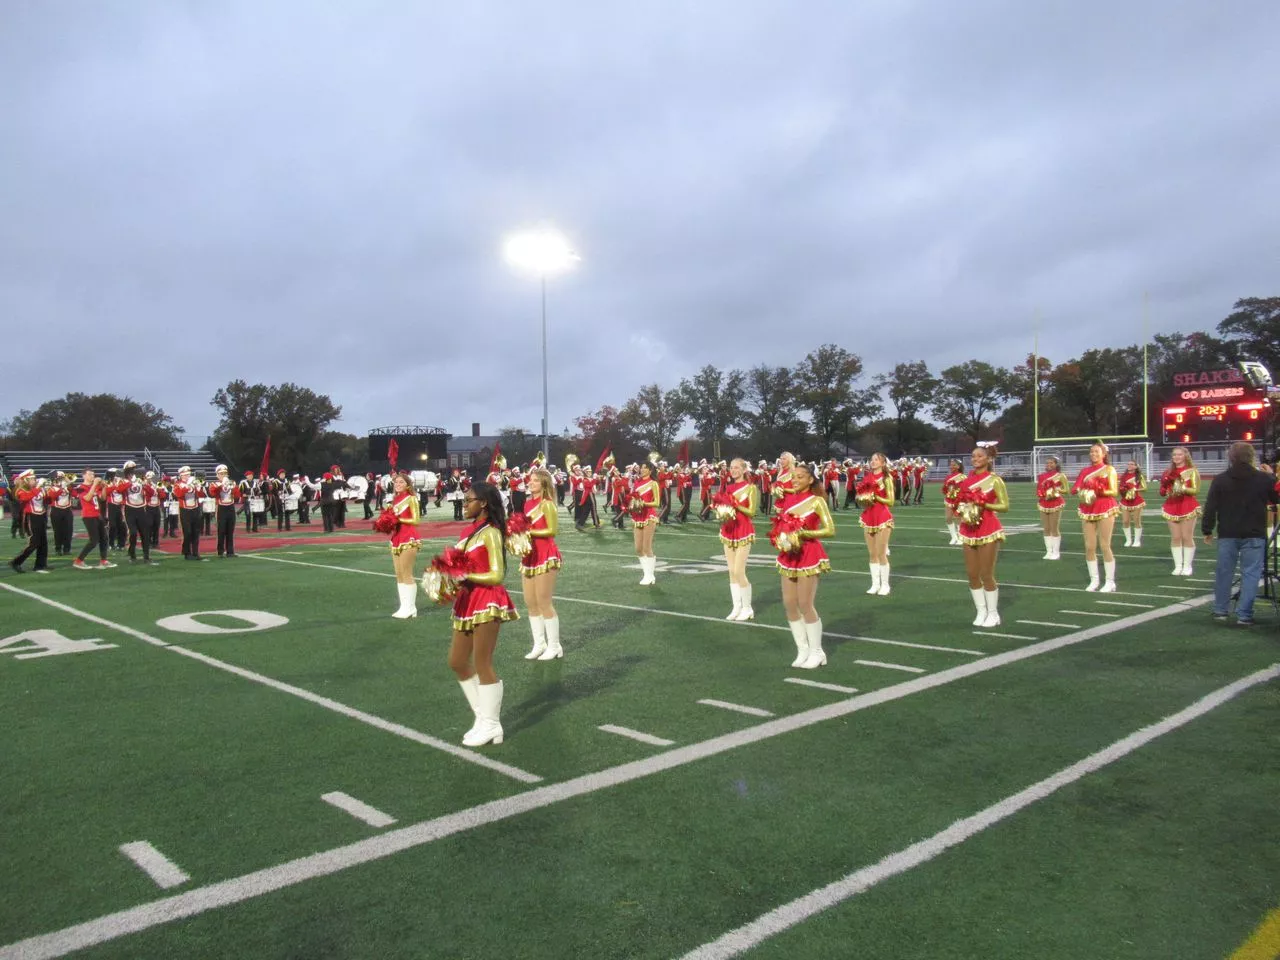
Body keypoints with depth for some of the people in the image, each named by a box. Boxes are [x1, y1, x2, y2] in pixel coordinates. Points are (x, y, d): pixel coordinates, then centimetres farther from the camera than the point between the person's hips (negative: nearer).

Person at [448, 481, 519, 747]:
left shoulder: (490, 533, -13)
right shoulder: (469, 531, 11)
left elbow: (496, 575, -18)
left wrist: (465, 576, -22)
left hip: (487, 602, -9)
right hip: (468, 601, 9)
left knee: (482, 665, -2)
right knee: (457, 662, 14)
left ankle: (491, 726, 11)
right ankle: (483, 716, 26)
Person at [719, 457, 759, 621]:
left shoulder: (751, 487, -7)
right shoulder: (728, 487, 10)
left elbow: (752, 511, -12)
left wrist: (736, 505, -23)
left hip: (743, 531, -6)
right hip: (728, 531, 6)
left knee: (739, 572, -8)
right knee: (731, 572, 6)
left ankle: (747, 608, 5)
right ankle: (736, 607, 13)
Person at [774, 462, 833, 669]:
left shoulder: (816, 500, -9)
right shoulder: (788, 498, 7)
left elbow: (830, 530, -14)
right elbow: (780, 524, 17)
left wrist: (805, 533, -23)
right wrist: (779, 538, -3)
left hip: (809, 556, -6)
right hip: (789, 556, 6)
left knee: (806, 605, -5)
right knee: (789, 604, 5)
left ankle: (817, 652, 10)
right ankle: (802, 650, 18)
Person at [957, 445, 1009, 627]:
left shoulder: (994, 480, -7)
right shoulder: (967, 480, 8)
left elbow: (1005, 506, -9)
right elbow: (960, 503, 18)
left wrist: (984, 505, -20)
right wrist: (961, 509, -2)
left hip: (988, 530, -5)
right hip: (969, 531, 6)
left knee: (987, 575, -2)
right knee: (972, 574, 7)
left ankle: (993, 614, 11)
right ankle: (981, 612, 19)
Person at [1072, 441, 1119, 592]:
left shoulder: (1109, 469, 0)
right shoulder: (1085, 471, 13)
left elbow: (1114, 491, -8)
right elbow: (1076, 489, 8)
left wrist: (1099, 491, -23)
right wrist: (1081, 493, -13)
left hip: (1105, 510, -4)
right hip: (1087, 510, 4)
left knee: (1105, 546, -5)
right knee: (1089, 547, 3)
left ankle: (1110, 582, 2)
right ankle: (1094, 580, 11)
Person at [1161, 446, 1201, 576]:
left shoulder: (1192, 471, -2)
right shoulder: (1169, 472, 11)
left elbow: (1196, 490, -8)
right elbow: (1164, 490, 17)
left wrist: (1183, 488, -23)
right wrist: (1166, 492, -5)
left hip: (1188, 507, -4)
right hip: (1172, 507, 4)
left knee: (1187, 537, -2)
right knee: (1175, 538, 4)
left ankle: (1187, 566, 5)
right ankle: (1178, 566, 10)